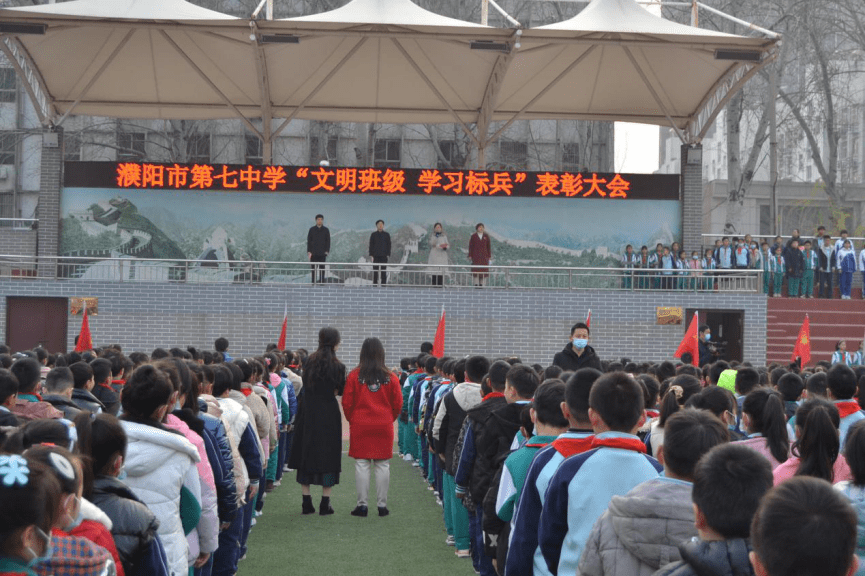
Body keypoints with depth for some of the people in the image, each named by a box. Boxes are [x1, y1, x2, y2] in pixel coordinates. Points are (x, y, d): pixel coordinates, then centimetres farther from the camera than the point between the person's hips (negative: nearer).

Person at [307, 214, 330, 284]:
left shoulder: (326, 230, 8)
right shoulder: (312, 230, 8)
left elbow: (328, 241, 8)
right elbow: (309, 241, 7)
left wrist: (327, 251, -3)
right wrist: (309, 251, -2)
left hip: (322, 253, 0)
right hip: (313, 253, 0)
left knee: (322, 268, -3)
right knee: (314, 268, -1)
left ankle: (321, 281, 0)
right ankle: (313, 281, 1)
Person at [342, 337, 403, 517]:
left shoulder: (354, 376, -6)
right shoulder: (390, 377, -2)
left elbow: (347, 403, -1)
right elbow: (398, 404, 3)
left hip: (360, 426, -1)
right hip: (384, 426, 1)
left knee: (362, 464, 3)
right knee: (383, 465, 6)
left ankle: (362, 504, 3)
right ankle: (382, 504, 8)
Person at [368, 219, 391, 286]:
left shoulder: (386, 235, 8)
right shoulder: (373, 235, 8)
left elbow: (389, 245, 7)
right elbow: (371, 245, 7)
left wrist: (388, 255, -2)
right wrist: (371, 255, -2)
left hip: (384, 255, 0)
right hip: (376, 255, 0)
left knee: (384, 271, -3)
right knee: (375, 271, -2)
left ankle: (384, 283, -1)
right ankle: (374, 283, 1)